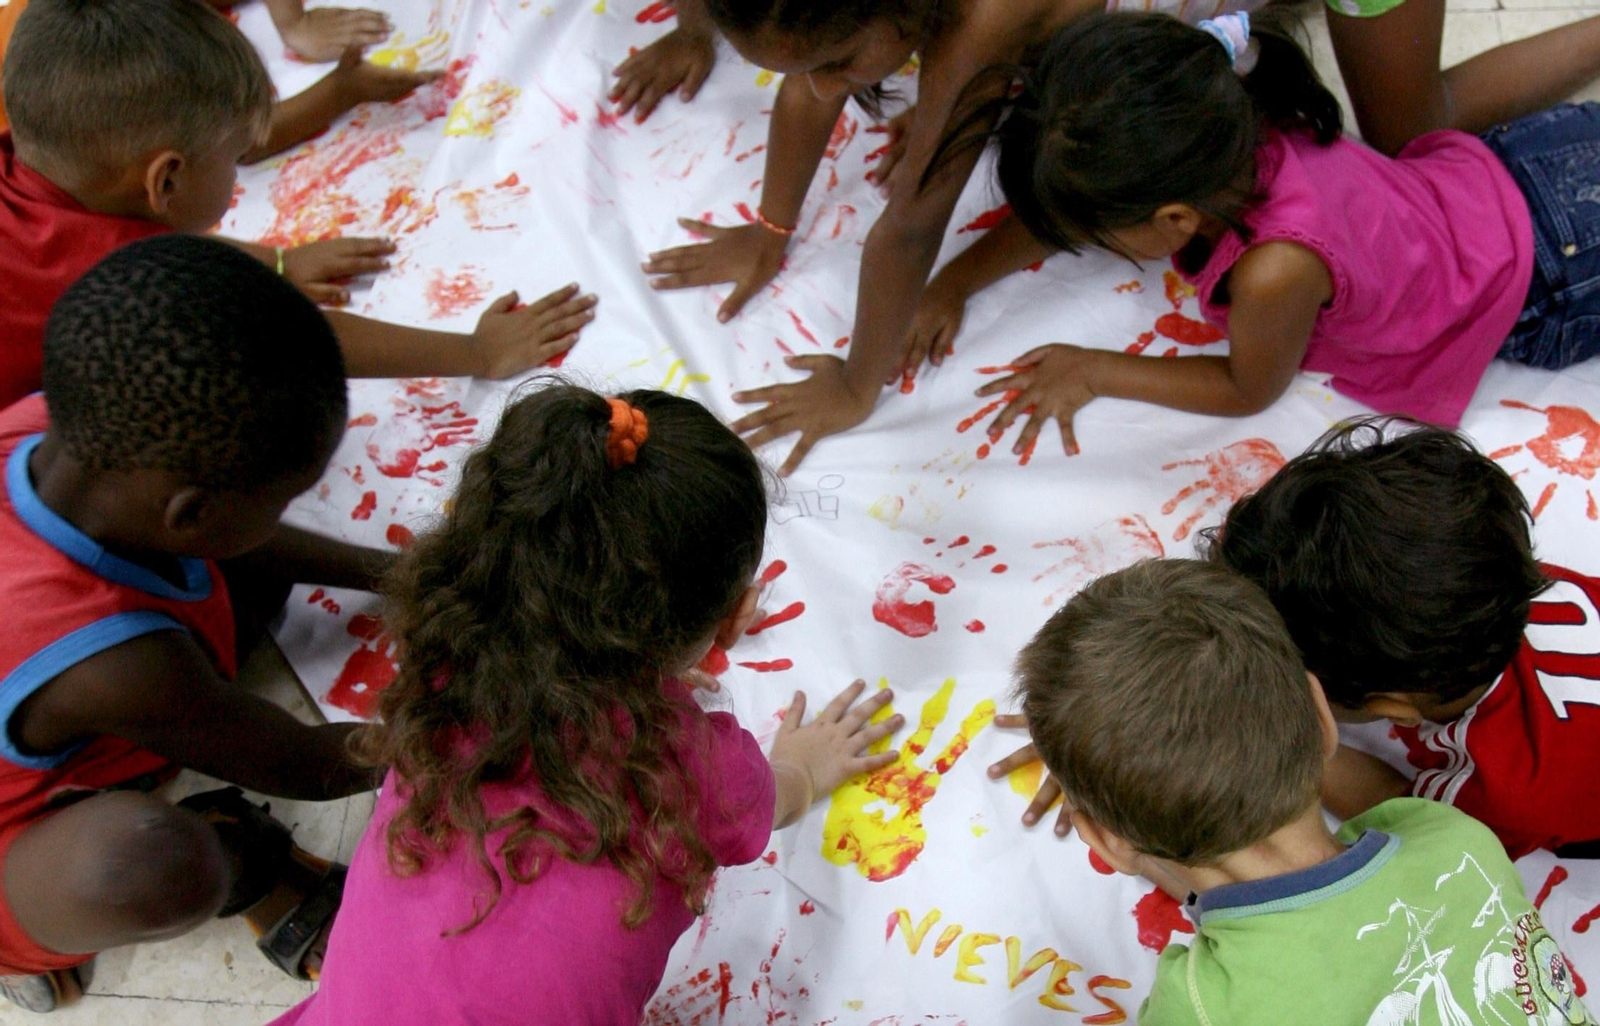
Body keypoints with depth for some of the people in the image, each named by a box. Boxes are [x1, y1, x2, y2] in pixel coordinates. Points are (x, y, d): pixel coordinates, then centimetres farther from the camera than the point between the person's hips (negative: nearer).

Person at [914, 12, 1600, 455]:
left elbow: (1249, 390, -22)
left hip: (1541, 286, -5)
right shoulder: (1224, 137, -26)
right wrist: (956, 281, -11)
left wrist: (1093, 372, -21)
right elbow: (1065, 211, -7)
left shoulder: (1276, 271, -47)